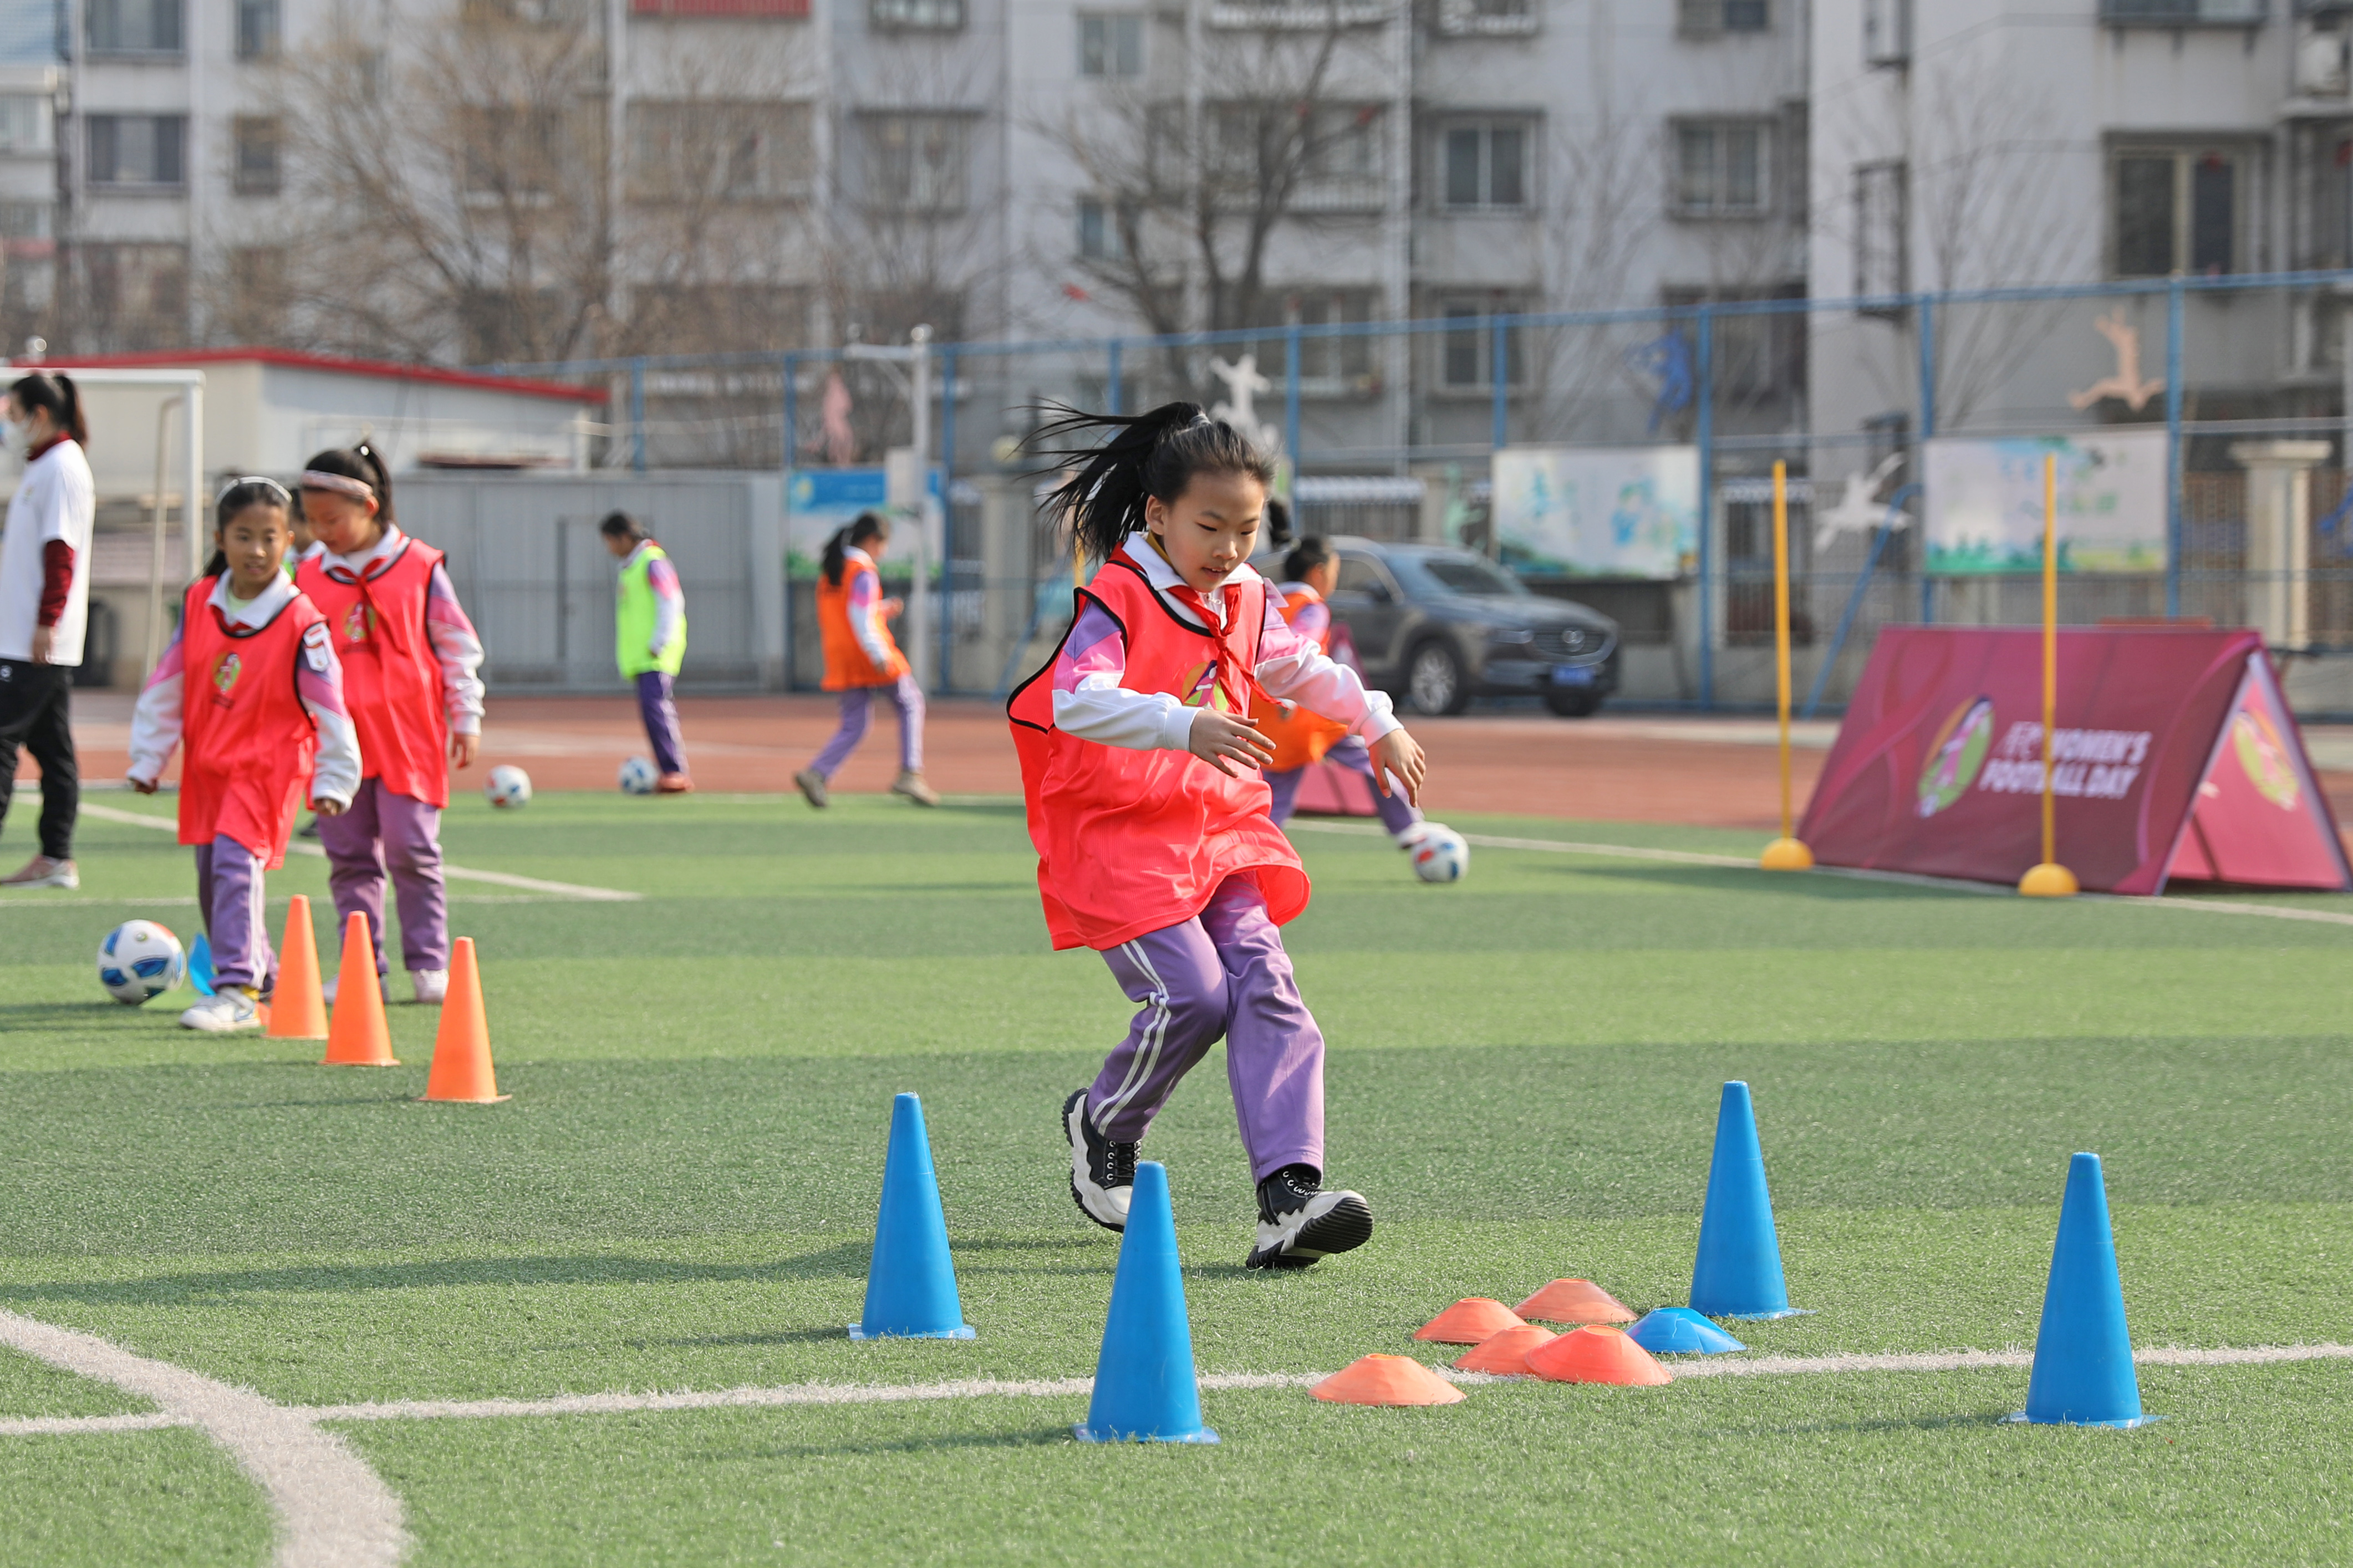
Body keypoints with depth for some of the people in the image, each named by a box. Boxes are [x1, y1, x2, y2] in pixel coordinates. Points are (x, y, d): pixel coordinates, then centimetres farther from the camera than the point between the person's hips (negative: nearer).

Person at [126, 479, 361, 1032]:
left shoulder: (301, 621, -15)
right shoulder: (199, 603, 0)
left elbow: (328, 704, -12)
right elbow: (167, 684, 8)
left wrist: (334, 780, -12)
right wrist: (148, 758, 11)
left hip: (269, 766, -6)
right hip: (208, 765, 6)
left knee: (235, 864, -21)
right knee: (212, 877, 12)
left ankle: (237, 993, -23)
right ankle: (264, 982, 29)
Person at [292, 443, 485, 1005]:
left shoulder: (421, 568, -1)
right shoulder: (310, 578, 8)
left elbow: (458, 646, 3)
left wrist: (466, 720, 2)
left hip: (408, 737, -3)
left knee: (412, 851, -3)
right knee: (349, 856, 3)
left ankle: (429, 962, 5)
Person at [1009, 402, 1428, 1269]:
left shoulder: (1245, 601, 9)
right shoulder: (1117, 603, -16)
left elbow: (1299, 668, 30)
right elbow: (1078, 701, -33)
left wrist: (1378, 724, 35)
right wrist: (1184, 726, -46)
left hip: (1216, 831, 7)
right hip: (1118, 838, -7)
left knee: (1265, 986, -11)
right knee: (1194, 996, -17)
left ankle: (1288, 1198, -21)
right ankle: (1101, 1127, 14)